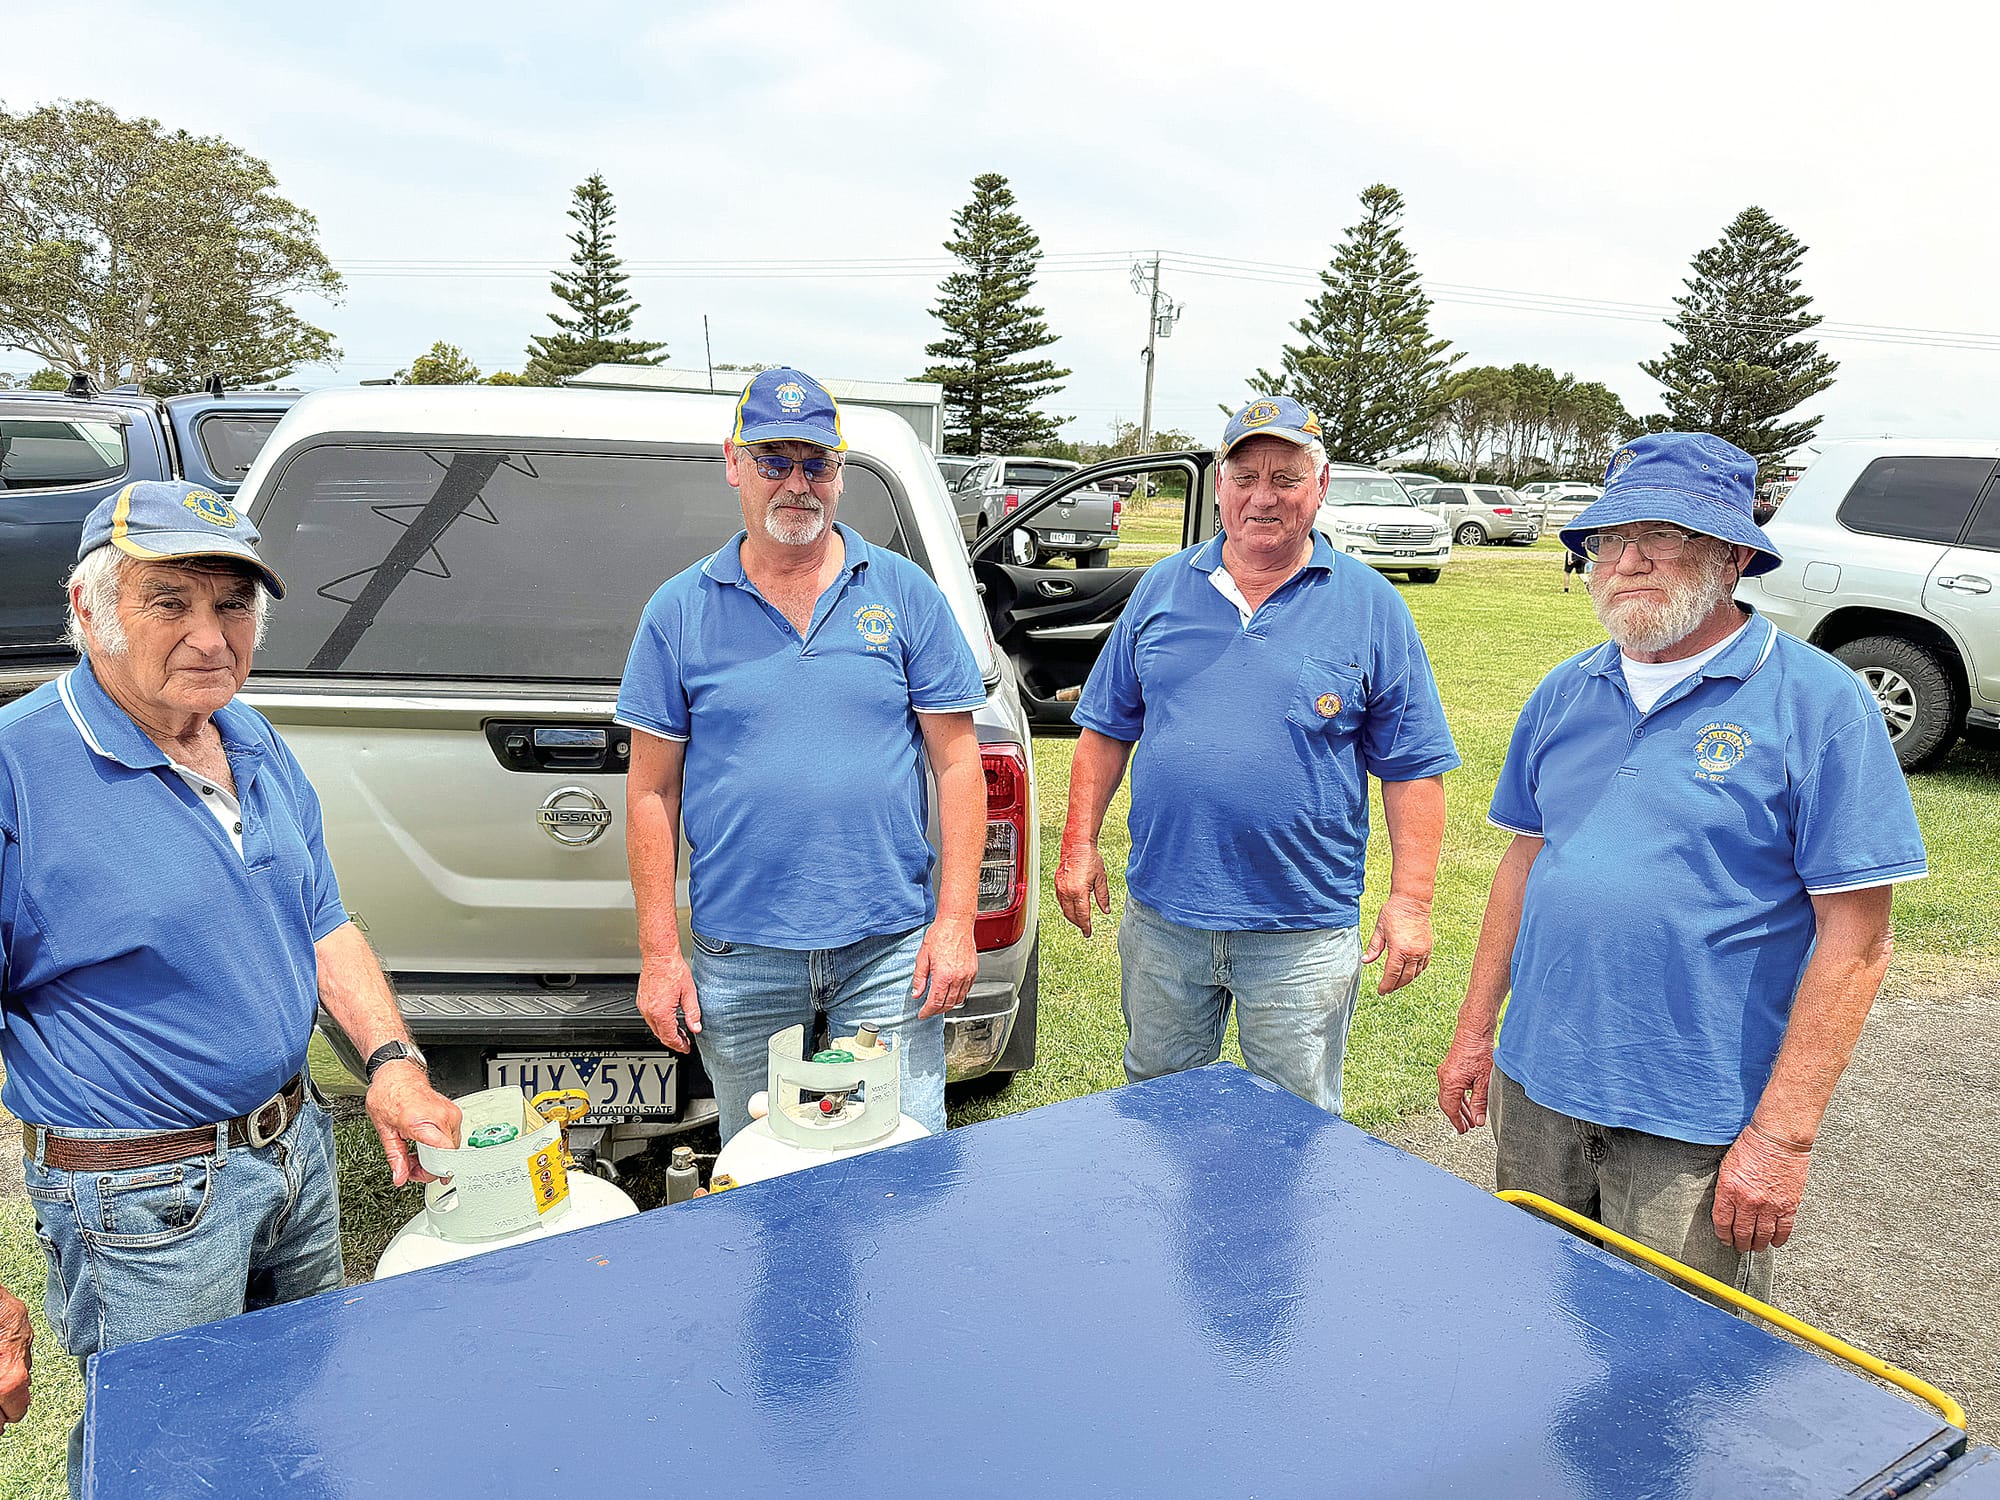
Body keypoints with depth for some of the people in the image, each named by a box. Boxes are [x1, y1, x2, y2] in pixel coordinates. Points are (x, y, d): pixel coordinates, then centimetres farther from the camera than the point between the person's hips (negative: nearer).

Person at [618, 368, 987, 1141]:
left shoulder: (905, 593, 2)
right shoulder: (679, 610, 3)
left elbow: (957, 762, 2)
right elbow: (653, 792, 4)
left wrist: (956, 918, -6)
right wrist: (658, 953, -1)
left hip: (889, 950, 0)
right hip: (740, 956, 1)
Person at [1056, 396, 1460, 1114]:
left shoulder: (1370, 605, -2)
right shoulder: (1163, 588, 5)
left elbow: (1413, 769, -2)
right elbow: (1107, 727, 10)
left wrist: (1410, 901, -8)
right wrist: (1080, 845, 4)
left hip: (1303, 930, -2)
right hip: (1160, 915, 3)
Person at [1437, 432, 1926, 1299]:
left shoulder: (1819, 703, -11)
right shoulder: (1565, 694, 6)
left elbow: (1855, 940, -13)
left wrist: (1783, 1134, -16)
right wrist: (1475, 1030, 11)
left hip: (1696, 1132, -5)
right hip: (1535, 1092, 5)